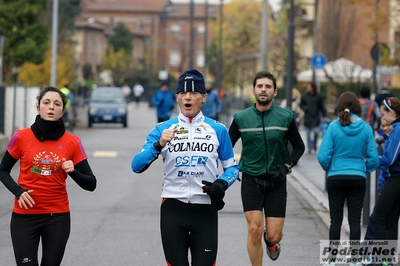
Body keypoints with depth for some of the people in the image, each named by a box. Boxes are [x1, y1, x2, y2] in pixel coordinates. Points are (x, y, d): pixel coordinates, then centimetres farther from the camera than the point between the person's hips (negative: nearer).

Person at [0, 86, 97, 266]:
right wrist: (17, 192, -9)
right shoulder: (22, 137, -4)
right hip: (25, 216, -1)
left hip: (58, 217, 1)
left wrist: (73, 172, -19)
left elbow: (90, 184, 0)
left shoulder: (73, 142, -2)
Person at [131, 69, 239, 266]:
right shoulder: (163, 129, 3)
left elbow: (232, 167, 11)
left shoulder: (217, 130, 4)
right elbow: (137, 166, -5)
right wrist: (158, 145, -22)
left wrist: (221, 184, -10)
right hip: (173, 208, 0)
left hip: (205, 210, 0)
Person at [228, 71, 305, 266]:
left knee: (273, 235, -1)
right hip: (251, 180, 0)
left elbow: (299, 146, 7)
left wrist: (287, 166, -8)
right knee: (254, 230, -13)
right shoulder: (241, 118, -2)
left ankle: (271, 242, 37)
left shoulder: (286, 117, -3)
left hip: (276, 181, 0)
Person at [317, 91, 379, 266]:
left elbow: (323, 156, -11)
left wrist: (328, 168, 10)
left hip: (336, 179, 0)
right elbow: (374, 159, -4)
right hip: (358, 179, 1)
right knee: (355, 220, 7)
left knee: (336, 220, 7)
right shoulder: (366, 128, -6)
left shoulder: (334, 127, -10)